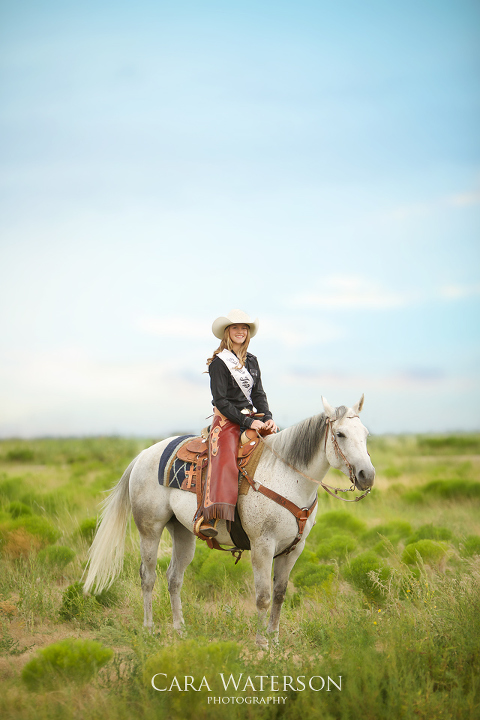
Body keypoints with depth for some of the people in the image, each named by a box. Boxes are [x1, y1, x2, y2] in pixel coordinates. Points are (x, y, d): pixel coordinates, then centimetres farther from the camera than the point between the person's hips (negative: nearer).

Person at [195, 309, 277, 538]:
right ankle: (208, 518, -43)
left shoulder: (252, 361, 16)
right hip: (227, 420, -7)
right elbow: (221, 401, -9)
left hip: (253, 419, 7)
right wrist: (247, 422, -15)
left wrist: (268, 418, -6)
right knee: (223, 460, -30)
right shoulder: (219, 362, -3)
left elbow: (259, 394, 13)